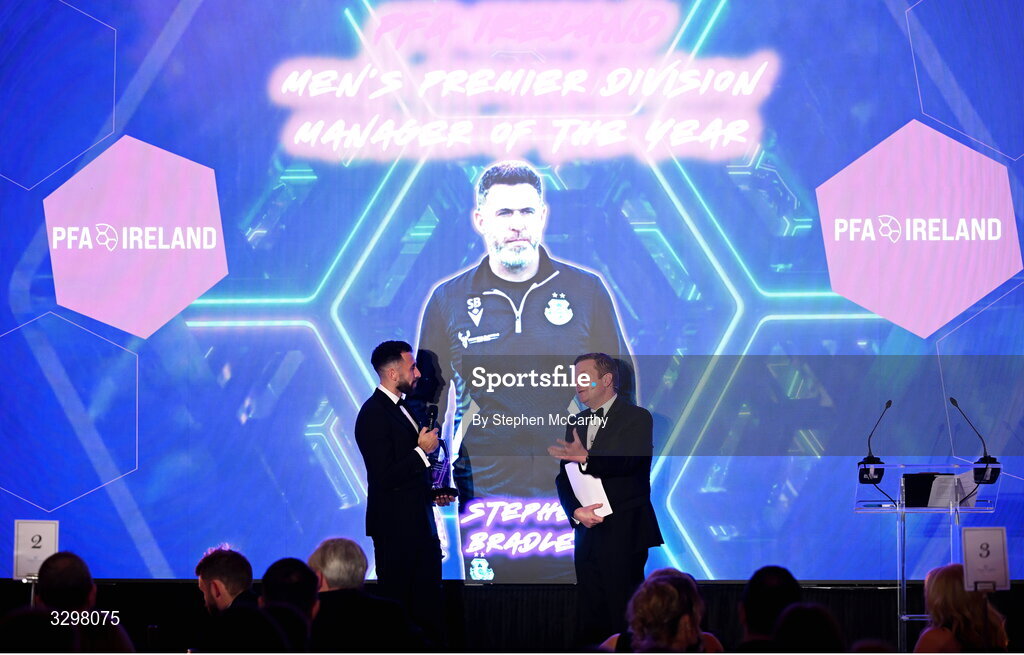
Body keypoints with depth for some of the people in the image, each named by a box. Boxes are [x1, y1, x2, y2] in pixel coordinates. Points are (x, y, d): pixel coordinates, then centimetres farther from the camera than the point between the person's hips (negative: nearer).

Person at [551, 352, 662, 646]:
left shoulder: (637, 418, -3)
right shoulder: (576, 423, 17)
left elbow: (628, 462, -21)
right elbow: (563, 477, 13)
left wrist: (586, 459, -37)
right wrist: (576, 511, -6)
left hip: (623, 534, -6)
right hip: (587, 533, 6)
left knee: (624, 619, -8)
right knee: (591, 619, 7)